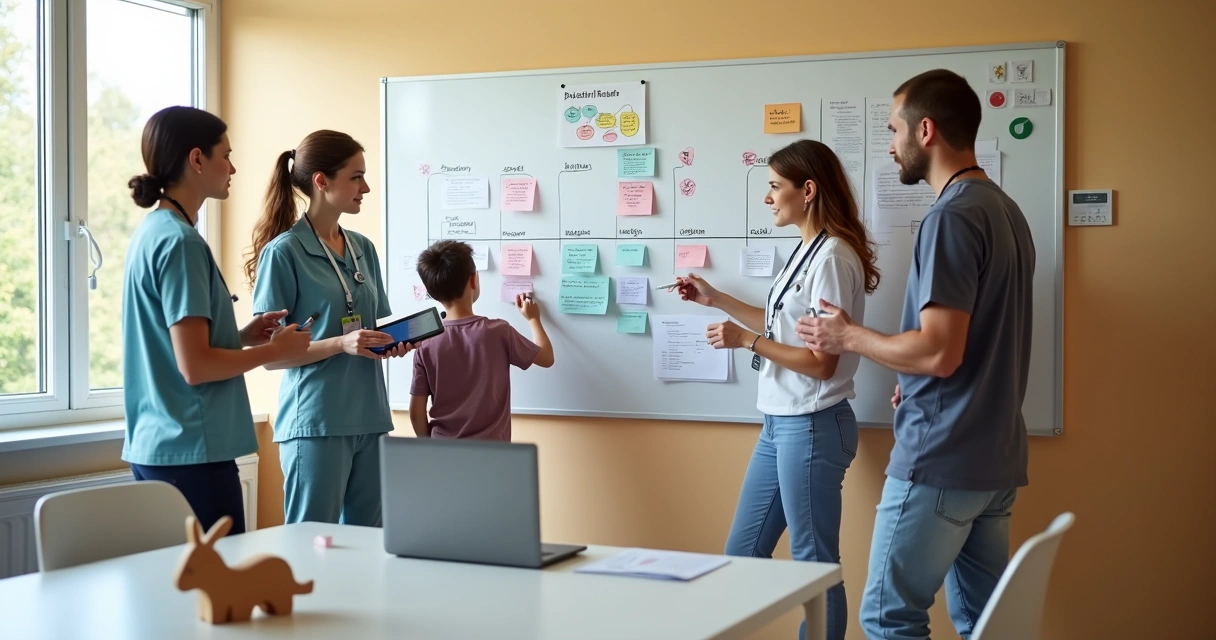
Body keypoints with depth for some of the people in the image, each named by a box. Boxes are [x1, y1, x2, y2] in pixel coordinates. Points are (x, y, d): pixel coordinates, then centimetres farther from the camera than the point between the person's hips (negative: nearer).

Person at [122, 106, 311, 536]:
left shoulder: (152, 231, 12)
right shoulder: (180, 241, -16)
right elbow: (195, 366, -21)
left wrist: (242, 336, 10)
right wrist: (274, 350, -8)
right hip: (192, 452, -10)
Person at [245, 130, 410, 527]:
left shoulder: (363, 249, 12)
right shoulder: (283, 252, -7)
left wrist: (393, 342, 0)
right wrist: (341, 344, -21)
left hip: (369, 418, 6)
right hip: (315, 423, -6)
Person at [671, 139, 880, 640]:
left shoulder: (832, 257, -17)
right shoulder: (805, 251, 12)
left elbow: (821, 362, -20)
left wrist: (746, 341, -15)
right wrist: (715, 299, 20)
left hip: (812, 428, -10)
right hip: (779, 425, 10)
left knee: (814, 565, 1)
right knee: (741, 553, 16)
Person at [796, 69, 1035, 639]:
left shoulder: (952, 218, -16)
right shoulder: (1006, 211, 13)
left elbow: (940, 352, -22)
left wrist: (849, 337, -9)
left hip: (939, 462, -9)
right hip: (995, 458, 9)